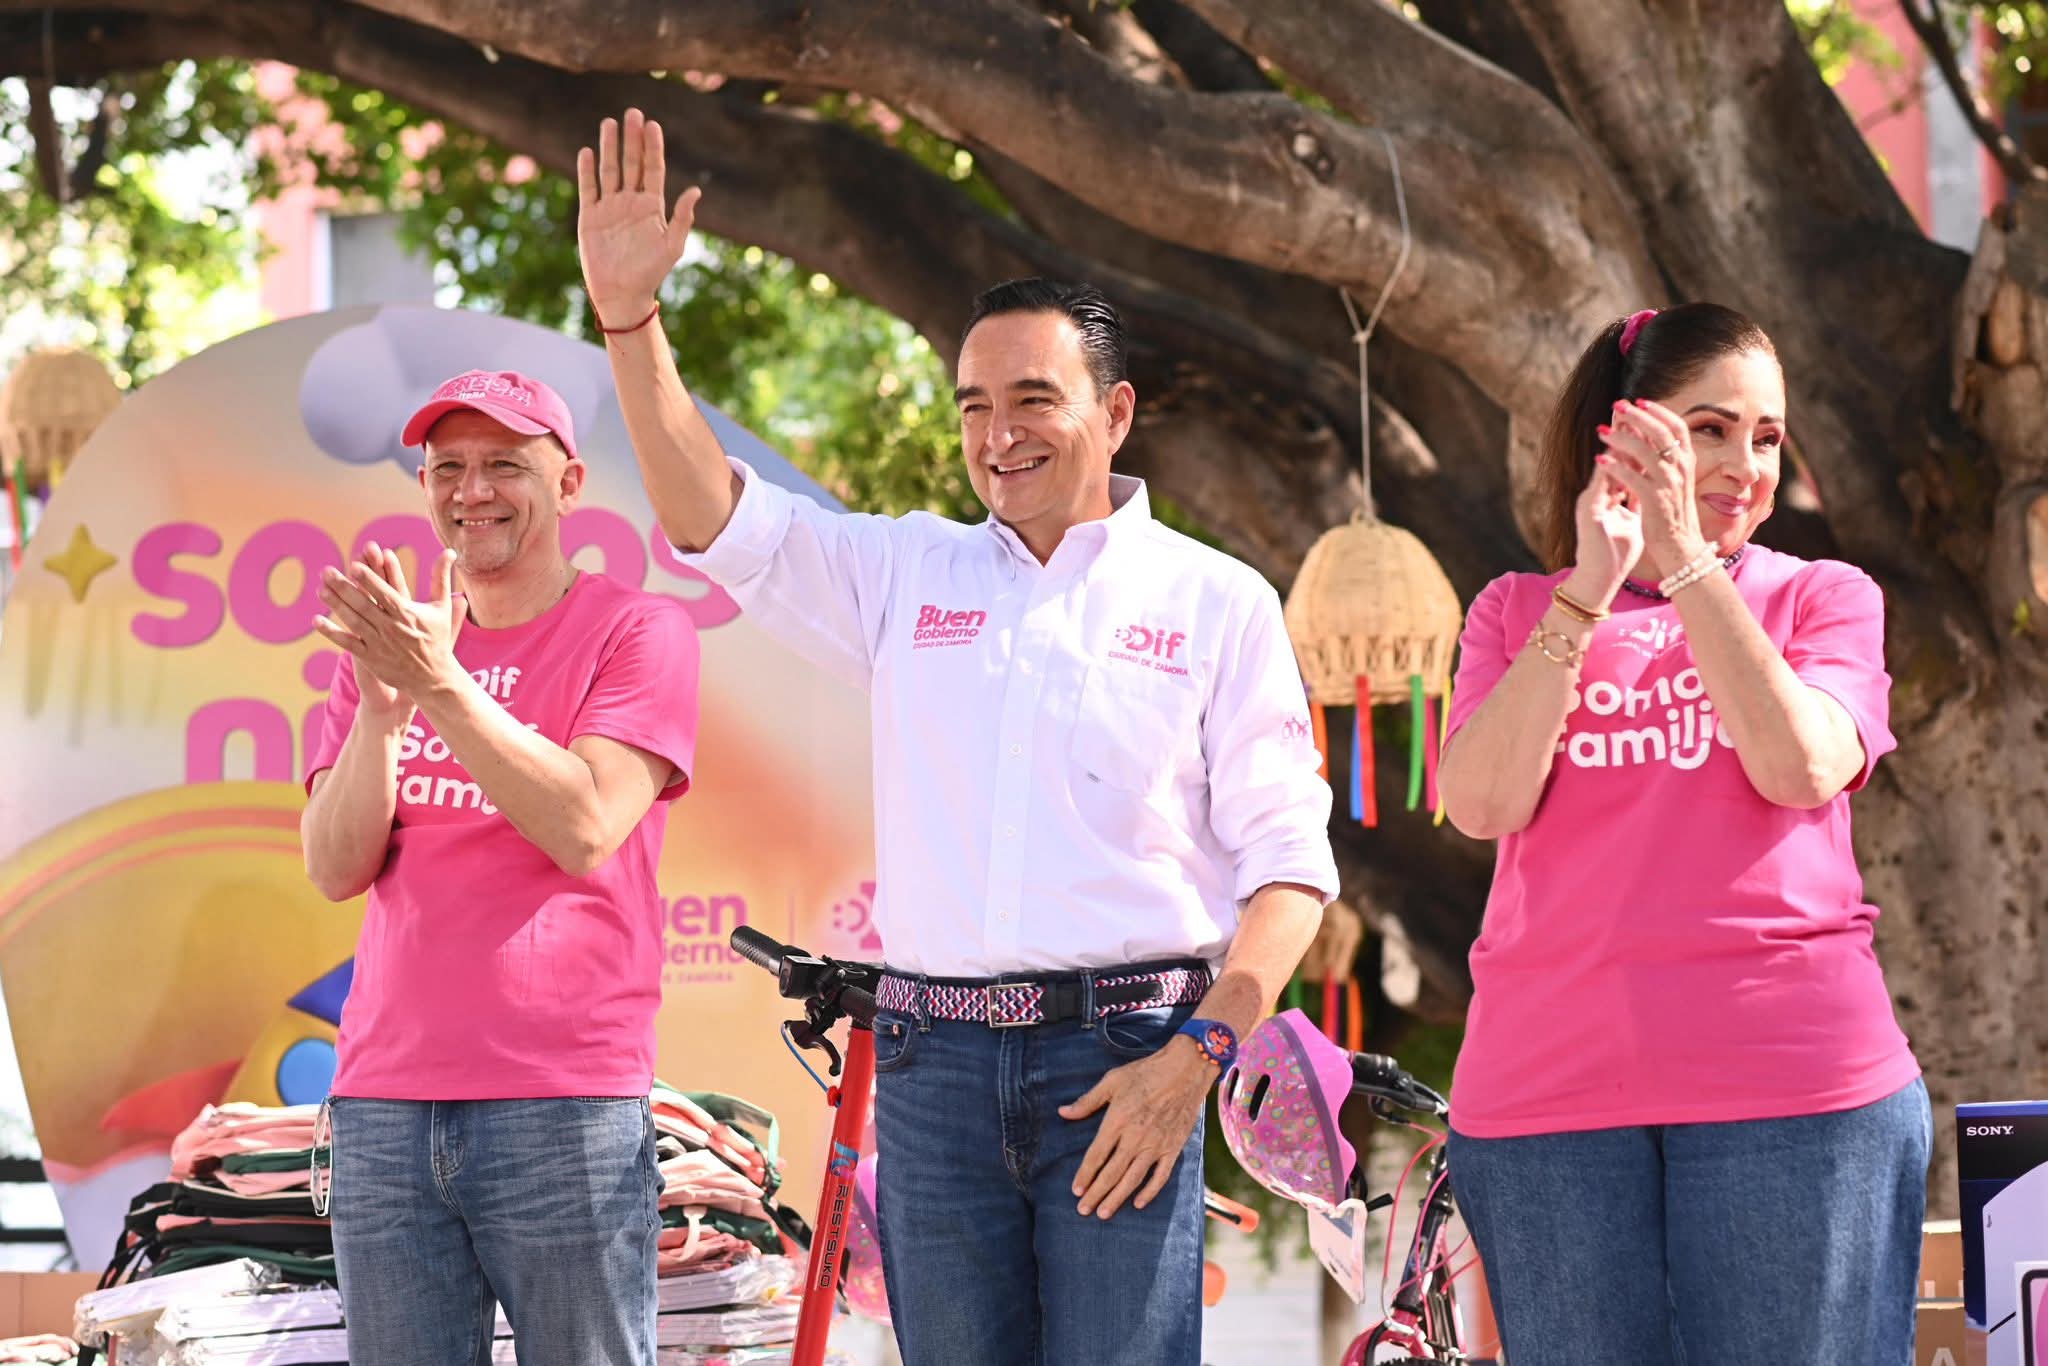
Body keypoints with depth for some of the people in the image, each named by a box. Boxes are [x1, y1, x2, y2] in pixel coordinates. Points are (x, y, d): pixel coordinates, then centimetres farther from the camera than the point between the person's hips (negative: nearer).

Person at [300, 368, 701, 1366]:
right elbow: (336, 869, 7)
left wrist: (441, 683, -15)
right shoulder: (384, 645, 16)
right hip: (384, 1111, 4)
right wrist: (383, 704, -8)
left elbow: (585, 829, -11)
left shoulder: (636, 632, 2)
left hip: (564, 1107, -4)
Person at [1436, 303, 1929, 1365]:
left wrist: (1685, 559, -10)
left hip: (1791, 1084, -1)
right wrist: (1588, 593, -10)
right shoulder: (1518, 613, 14)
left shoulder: (1823, 599, 12)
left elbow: (1801, 768, -9)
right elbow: (1482, 803, -4)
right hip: (1550, 1095, 1)